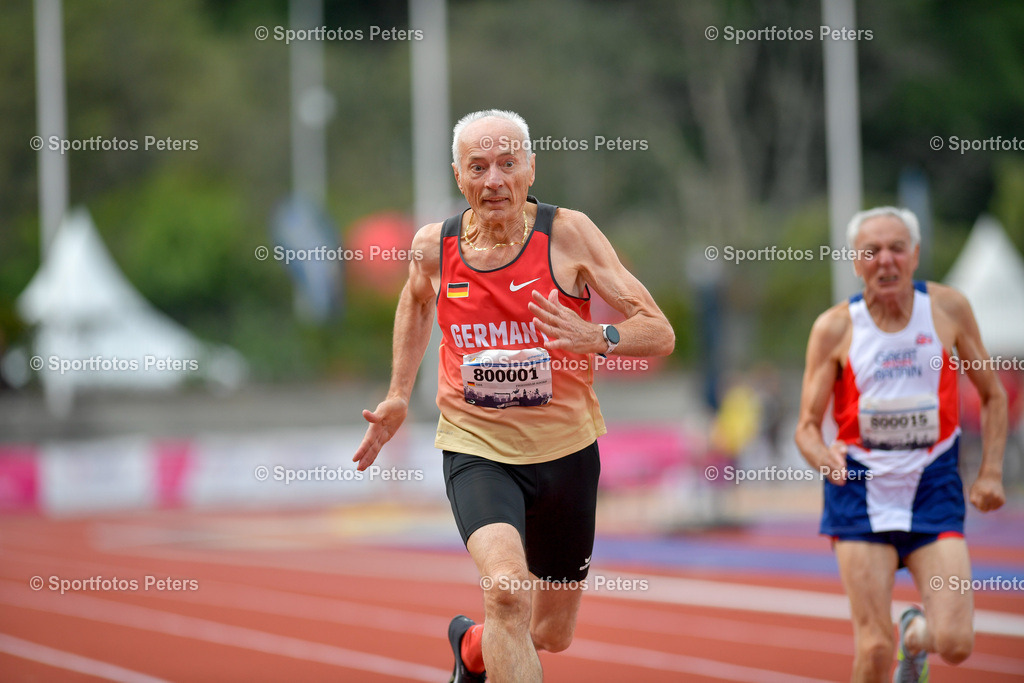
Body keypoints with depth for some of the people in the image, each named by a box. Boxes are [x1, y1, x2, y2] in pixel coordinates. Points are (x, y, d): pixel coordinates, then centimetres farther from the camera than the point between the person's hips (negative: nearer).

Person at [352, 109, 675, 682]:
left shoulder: (568, 234, -12)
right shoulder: (434, 246, -5)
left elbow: (660, 334, -12)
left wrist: (597, 339, -31)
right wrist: (399, 394, 17)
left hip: (565, 448, 1)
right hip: (476, 450, -1)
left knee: (552, 635, 17)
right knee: (508, 589, -31)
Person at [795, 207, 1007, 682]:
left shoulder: (948, 308, 1)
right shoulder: (835, 327, -3)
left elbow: (993, 396, 13)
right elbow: (807, 426, -1)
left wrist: (991, 472, 2)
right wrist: (824, 457, -23)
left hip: (934, 487, 1)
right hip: (859, 488, -1)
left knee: (955, 643, -11)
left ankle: (918, 633, 25)